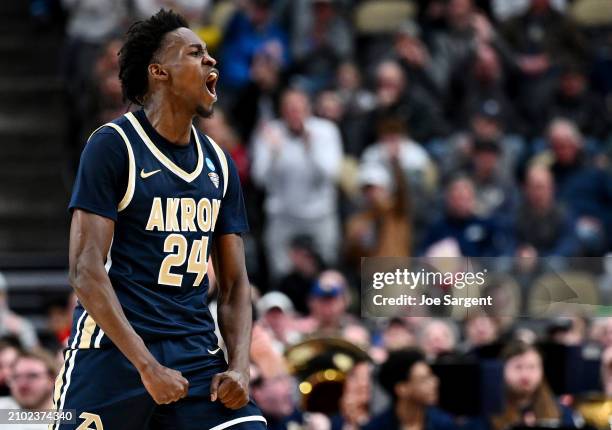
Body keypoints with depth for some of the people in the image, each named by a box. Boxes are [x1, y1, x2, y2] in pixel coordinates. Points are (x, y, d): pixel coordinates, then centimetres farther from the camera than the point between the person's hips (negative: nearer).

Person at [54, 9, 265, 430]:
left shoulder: (219, 163, 13)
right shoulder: (114, 144, -5)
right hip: (114, 348, -5)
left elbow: (235, 283, 15)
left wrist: (239, 367, -3)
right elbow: (86, 270, -12)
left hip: (198, 355, 5)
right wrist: (147, 366, -19)